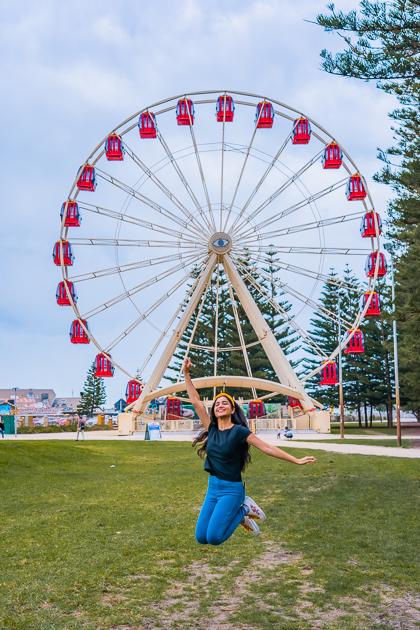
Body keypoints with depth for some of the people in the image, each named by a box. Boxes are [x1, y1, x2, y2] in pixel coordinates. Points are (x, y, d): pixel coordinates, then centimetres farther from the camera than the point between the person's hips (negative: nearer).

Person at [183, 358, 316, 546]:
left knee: (214, 537, -17)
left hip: (231, 490, -5)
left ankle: (244, 510, 7)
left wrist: (296, 460, -12)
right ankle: (239, 513, 18)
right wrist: (186, 374, -1)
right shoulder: (211, 428, 3)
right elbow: (196, 402, 2)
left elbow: (267, 448, -10)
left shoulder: (239, 431, -11)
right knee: (201, 537, 1)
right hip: (212, 488, 6)